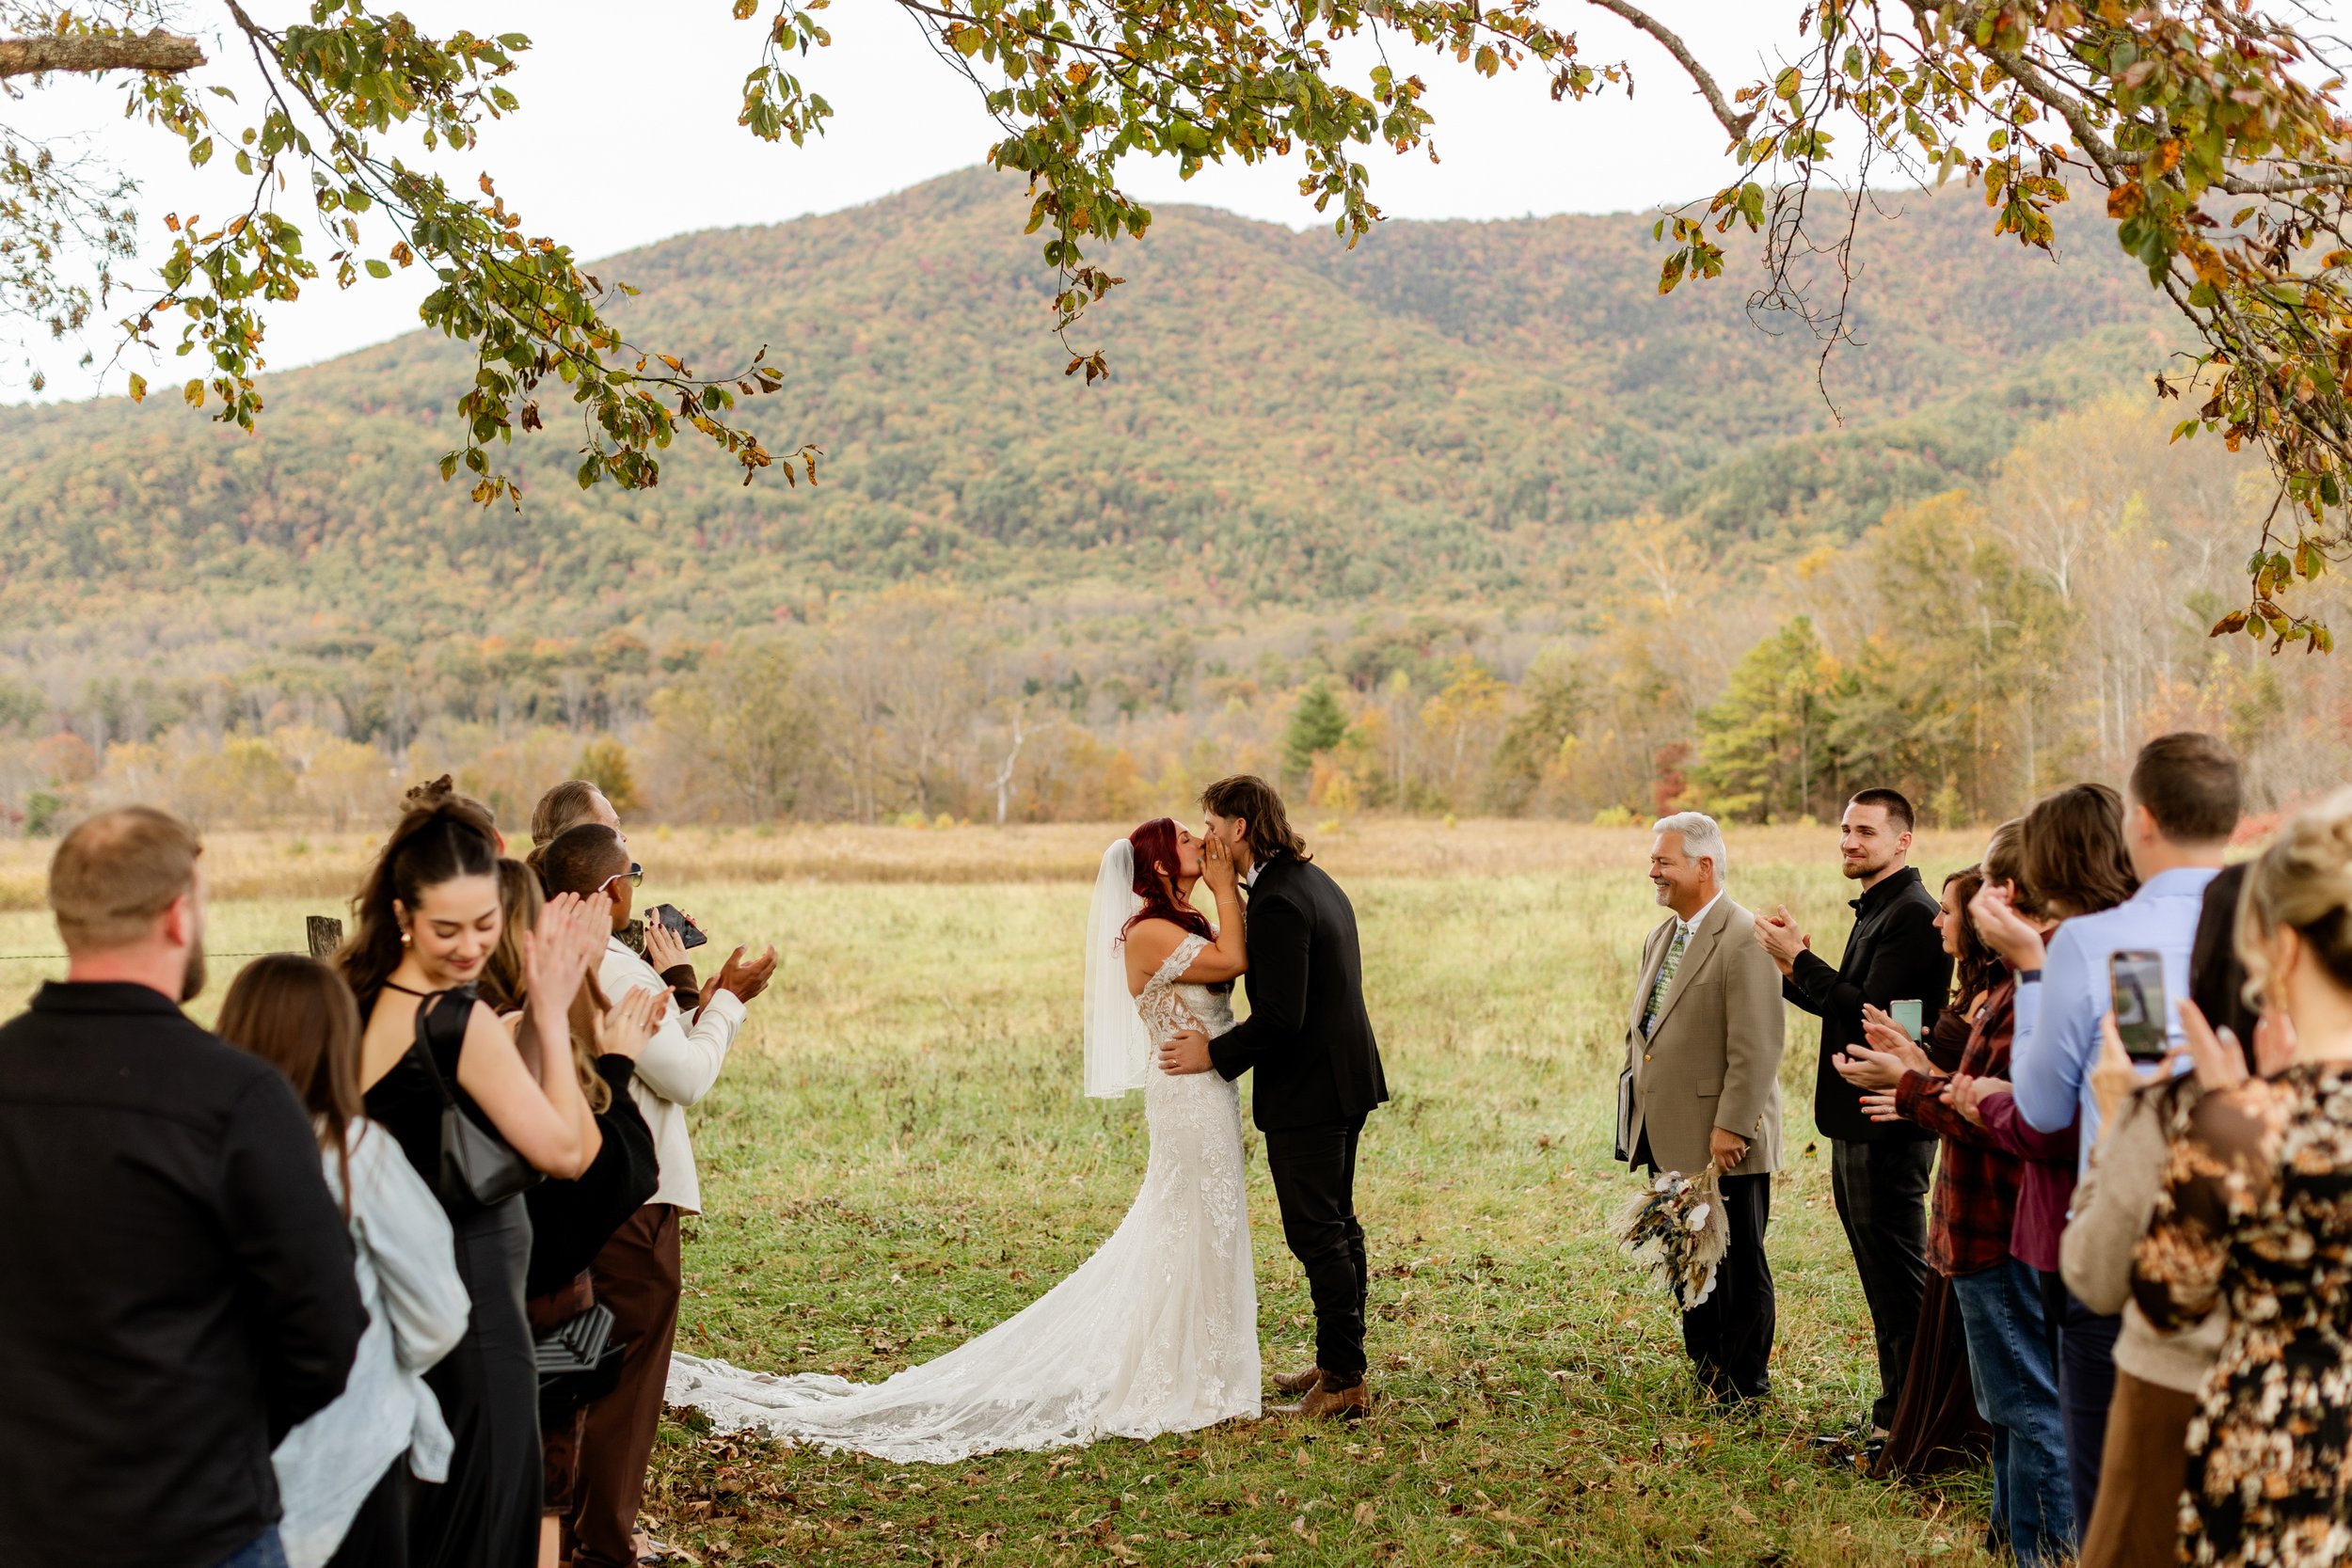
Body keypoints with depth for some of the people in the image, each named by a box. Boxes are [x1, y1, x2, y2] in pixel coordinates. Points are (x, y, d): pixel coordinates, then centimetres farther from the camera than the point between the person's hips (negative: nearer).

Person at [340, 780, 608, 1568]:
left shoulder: (366, 999, 4)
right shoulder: (460, 1022, -22)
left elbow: (506, 1106, 10)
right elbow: (566, 1151, -14)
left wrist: (540, 1005, 0)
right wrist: (550, 1014, -9)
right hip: (469, 1313, -9)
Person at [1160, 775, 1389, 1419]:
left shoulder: (1276, 902, -21)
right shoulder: (1316, 881, 11)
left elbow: (1281, 1017, -26)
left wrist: (1214, 1054, -15)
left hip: (1307, 1091, -11)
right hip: (1344, 1078, 11)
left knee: (1316, 1234, -3)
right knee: (1338, 1225, 19)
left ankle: (1343, 1383, 3)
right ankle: (1339, 1360, 31)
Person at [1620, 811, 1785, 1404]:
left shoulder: (1745, 941, -16)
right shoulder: (1660, 937, 13)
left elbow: (1757, 1048, -21)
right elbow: (1640, 1028, 20)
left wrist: (1730, 1128, -22)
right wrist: (1639, 1113, 15)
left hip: (1724, 1142, -9)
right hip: (1671, 1137, 9)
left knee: (1739, 1264, 5)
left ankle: (1743, 1383, 17)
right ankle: (1705, 1367, 30)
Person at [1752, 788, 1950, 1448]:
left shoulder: (1913, 916, -16)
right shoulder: (1876, 910, 17)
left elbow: (1871, 1012, -24)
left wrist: (1800, 959, -18)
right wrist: (1796, 971, 2)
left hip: (1888, 1127, -11)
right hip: (1858, 1122, 11)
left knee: (1898, 1276, -3)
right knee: (1882, 1276, 16)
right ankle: (1894, 1411, 25)